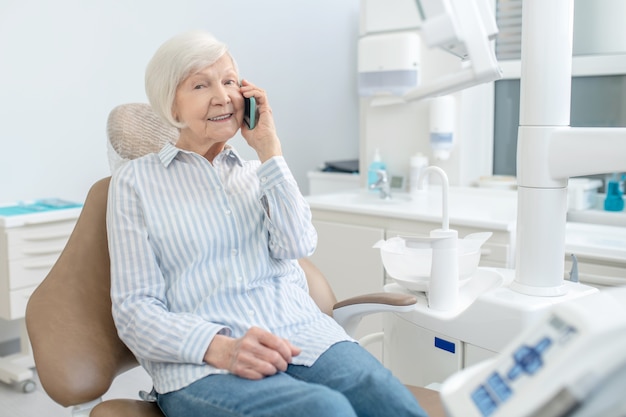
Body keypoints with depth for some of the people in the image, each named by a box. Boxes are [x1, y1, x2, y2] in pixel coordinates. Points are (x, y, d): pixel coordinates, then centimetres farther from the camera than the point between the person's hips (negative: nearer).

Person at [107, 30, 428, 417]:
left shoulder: (258, 172, 19)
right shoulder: (135, 180, 8)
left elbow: (298, 245, 0)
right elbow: (135, 307, 0)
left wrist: (269, 149, 0)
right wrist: (219, 348, -17)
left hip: (306, 335, 4)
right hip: (203, 365, -3)